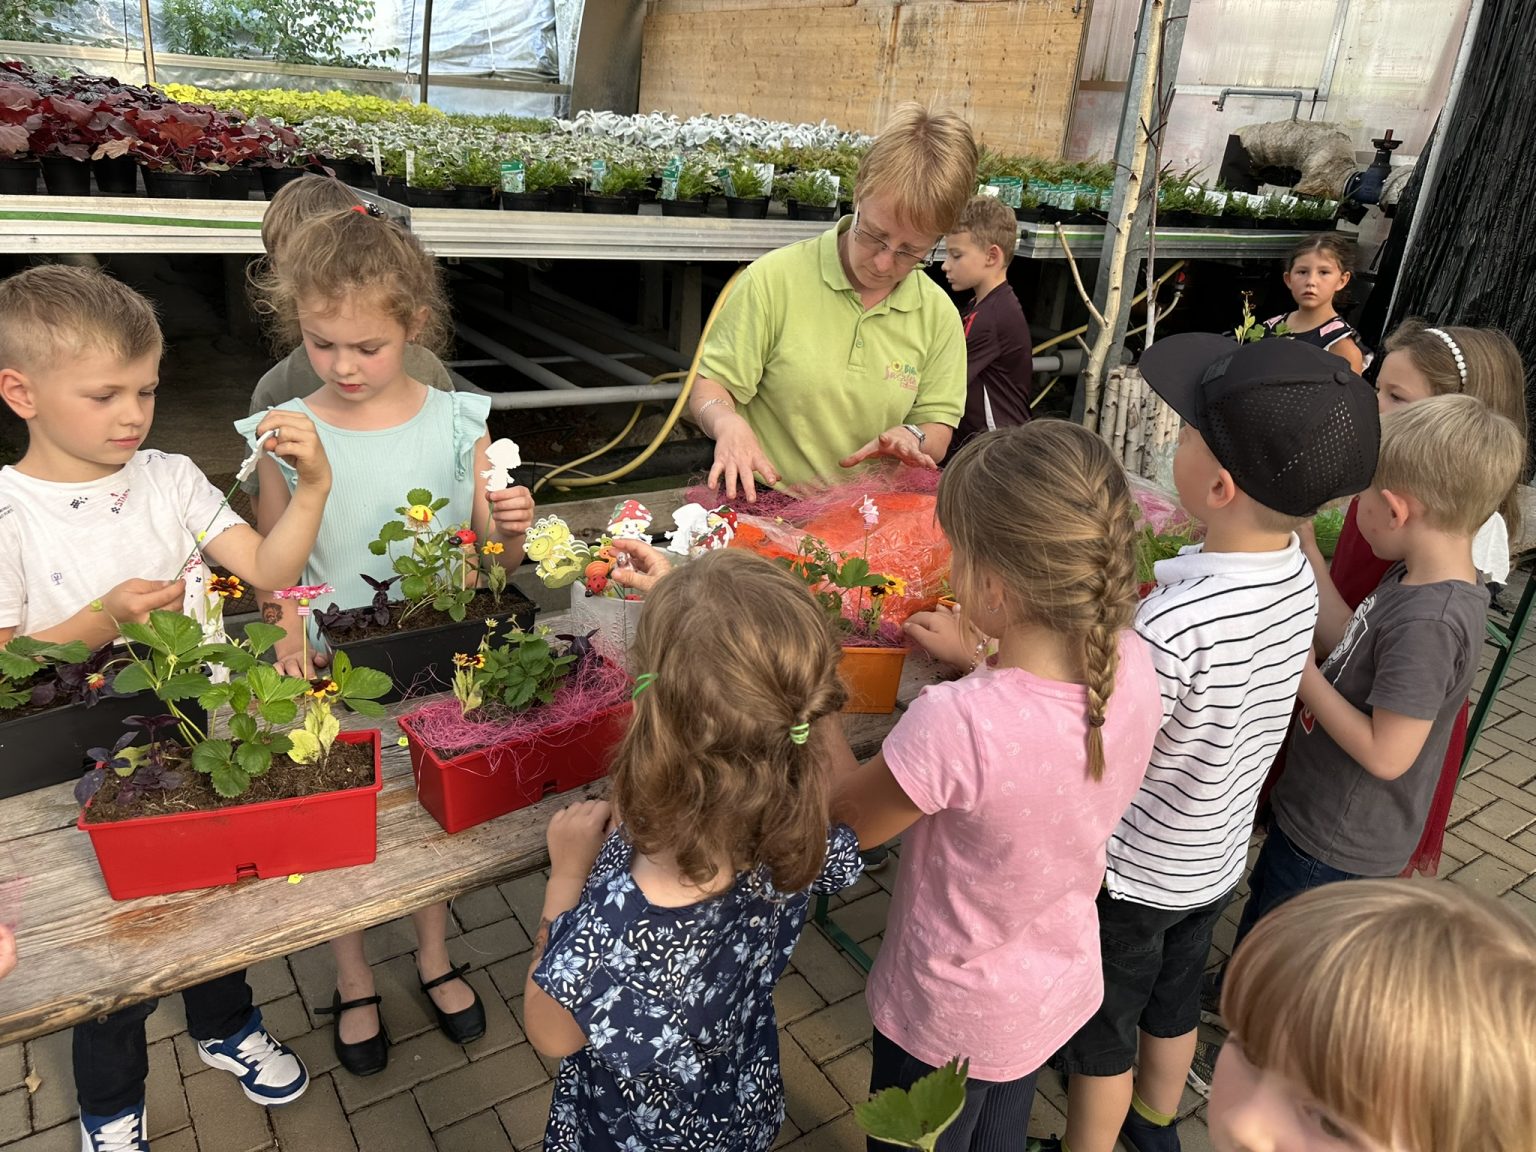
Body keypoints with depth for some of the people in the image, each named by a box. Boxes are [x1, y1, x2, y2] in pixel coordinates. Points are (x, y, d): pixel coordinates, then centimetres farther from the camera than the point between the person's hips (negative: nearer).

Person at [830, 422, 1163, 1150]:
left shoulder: (953, 725, -41)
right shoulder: (1134, 667, -21)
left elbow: (847, 821, -20)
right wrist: (975, 658, 4)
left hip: (949, 1020, -5)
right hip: (1060, 990, 6)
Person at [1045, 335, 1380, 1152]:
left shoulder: (1172, 625, -38)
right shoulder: (1297, 575, -13)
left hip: (1133, 871, -7)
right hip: (1217, 860, 7)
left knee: (1102, 1031, 18)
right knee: (1172, 1000, 30)